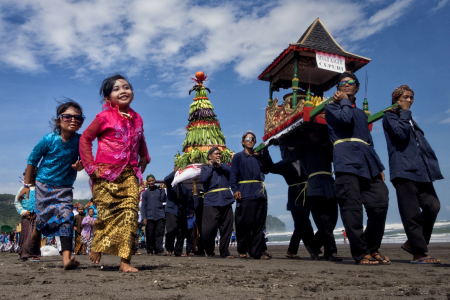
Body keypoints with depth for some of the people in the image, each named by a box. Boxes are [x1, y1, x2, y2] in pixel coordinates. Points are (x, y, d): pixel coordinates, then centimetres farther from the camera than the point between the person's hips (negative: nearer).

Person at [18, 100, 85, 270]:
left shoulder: (80, 141, -11)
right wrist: (27, 185, 2)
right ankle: (35, 236, 44)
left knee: (66, 217, -13)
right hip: (44, 184, -1)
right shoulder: (49, 140, -14)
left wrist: (80, 166, -23)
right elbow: (32, 160, -2)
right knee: (44, 216, 6)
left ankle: (67, 257, -16)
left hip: (65, 187, 1)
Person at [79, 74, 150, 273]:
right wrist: (90, 165, -4)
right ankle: (97, 249, 29)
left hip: (130, 174, 4)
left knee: (130, 214, -5)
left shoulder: (137, 119, 12)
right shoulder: (104, 117, -2)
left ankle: (125, 261, 0)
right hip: (106, 174, -3)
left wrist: (144, 159, 15)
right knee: (106, 213, 0)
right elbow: (85, 139, 2)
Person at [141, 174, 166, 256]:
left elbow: (164, 201, 8)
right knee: (150, 235, 3)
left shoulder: (160, 191, 11)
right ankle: (150, 251, 14)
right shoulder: (145, 193, 10)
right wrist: (144, 217, -2)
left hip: (160, 216, 0)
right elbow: (143, 206, 6)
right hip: (150, 217, 0)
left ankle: (158, 250, -3)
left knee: (159, 234, -4)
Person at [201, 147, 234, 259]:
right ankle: (209, 251, 12)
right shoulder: (205, 168, 14)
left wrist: (220, 165, -7)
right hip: (211, 202, -3)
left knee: (226, 228, 2)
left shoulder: (224, 166, 21)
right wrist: (211, 166, 2)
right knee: (208, 229, -10)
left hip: (226, 201, 3)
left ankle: (224, 252, 13)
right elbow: (203, 179, -7)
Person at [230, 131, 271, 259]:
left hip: (260, 193, 4)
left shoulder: (259, 157, 20)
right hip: (245, 194, -4)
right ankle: (242, 251, 7)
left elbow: (266, 170, 4)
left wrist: (265, 153, 0)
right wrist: (235, 190, -15)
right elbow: (233, 175, 0)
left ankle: (257, 252, 7)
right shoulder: (238, 157, 10)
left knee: (259, 224, 2)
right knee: (245, 223, -5)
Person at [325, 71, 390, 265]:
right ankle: (360, 253, 1)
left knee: (380, 203, -4)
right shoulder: (332, 107, 12)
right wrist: (344, 101, 7)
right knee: (352, 208, -9)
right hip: (347, 162, -6)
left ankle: (373, 249, 12)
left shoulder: (361, 113, 31)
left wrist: (379, 167, 20)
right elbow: (345, 119, -12)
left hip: (367, 165, 6)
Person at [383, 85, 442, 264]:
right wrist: (405, 113, -3)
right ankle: (418, 253, -2)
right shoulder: (390, 116, 5)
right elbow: (401, 134, -15)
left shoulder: (410, 120, 29)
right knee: (412, 212, -7)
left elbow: (423, 146, 26)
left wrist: (431, 165, 15)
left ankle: (413, 243, 11)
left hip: (420, 169, 8)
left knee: (432, 205, -3)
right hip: (404, 170, -8)